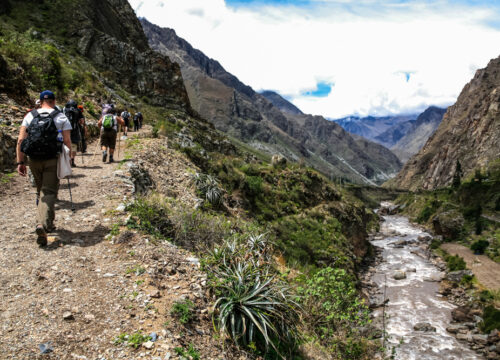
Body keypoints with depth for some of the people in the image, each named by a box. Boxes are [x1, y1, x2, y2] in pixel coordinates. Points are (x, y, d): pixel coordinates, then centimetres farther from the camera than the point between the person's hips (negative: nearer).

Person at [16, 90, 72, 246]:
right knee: (49, 192, -2)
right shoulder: (61, 117, 1)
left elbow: (20, 141, -1)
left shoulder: (30, 116, 6)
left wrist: (20, 162, 2)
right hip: (52, 160, -3)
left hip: (34, 160, 3)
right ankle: (42, 224, -22)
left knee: (41, 191, 19)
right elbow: (67, 142, -7)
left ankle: (48, 223, 30)